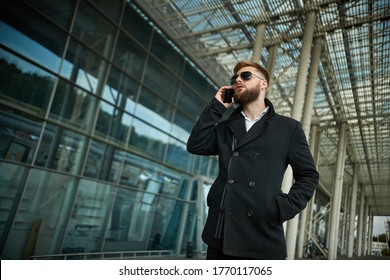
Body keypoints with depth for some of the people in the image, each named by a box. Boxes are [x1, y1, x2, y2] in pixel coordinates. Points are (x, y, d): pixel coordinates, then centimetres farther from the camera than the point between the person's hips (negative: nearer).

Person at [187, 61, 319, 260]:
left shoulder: (288, 128, 7)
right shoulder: (225, 127, 16)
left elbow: (308, 175, 8)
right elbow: (195, 145, 3)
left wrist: (286, 207, -7)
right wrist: (217, 106, 5)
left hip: (262, 238, -3)